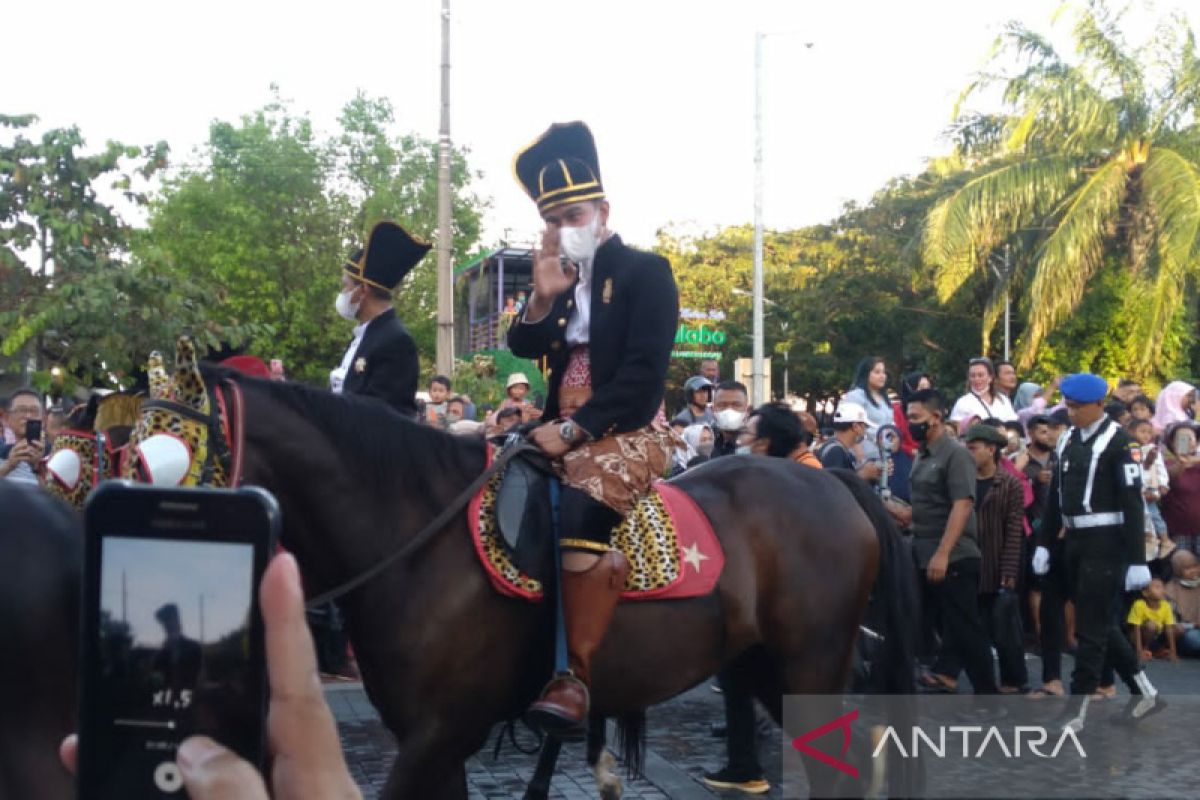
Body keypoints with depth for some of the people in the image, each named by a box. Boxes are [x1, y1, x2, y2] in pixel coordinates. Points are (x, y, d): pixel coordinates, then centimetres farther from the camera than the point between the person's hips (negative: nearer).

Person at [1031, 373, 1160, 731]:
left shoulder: (1118, 440, -11)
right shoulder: (1067, 440, 11)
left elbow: (1132, 502, -15)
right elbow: (1056, 495, 17)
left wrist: (1137, 559, -18)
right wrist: (1044, 543, 15)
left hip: (1106, 544, -8)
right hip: (1076, 542, 8)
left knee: (1091, 628, -5)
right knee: (1101, 623, 15)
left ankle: (1077, 709, 1)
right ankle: (1144, 692, 29)